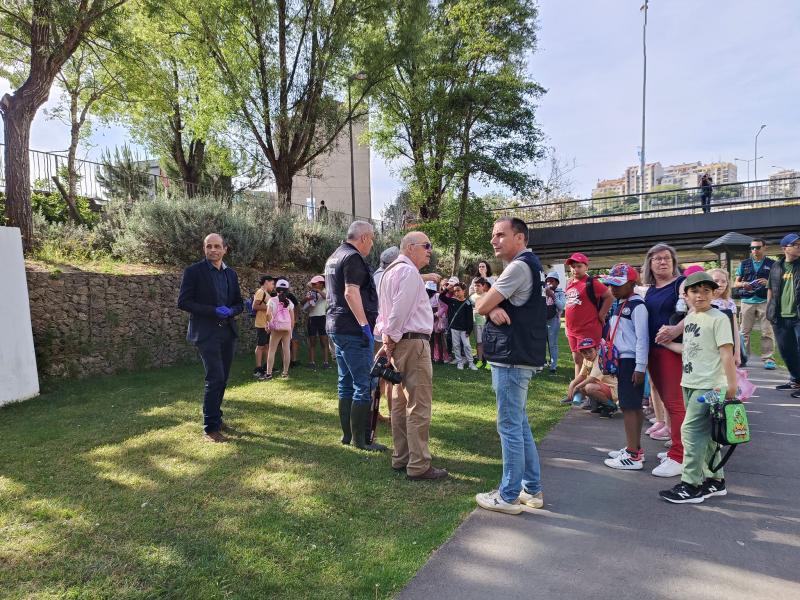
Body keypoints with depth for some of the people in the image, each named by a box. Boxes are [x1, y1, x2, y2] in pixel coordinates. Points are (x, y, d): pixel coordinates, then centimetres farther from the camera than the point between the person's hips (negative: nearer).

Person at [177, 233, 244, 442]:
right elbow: (183, 302, -10)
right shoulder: (194, 271, -5)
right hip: (206, 333, -6)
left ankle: (215, 417, 30)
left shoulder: (231, 273, 12)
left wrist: (231, 311, -9)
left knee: (222, 379, 13)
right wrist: (213, 310, -19)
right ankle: (210, 428, -4)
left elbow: (239, 303, 15)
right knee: (215, 378, -13)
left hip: (227, 332, 6)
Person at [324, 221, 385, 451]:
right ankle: (360, 438, 1)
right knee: (363, 385, -4)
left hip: (336, 326, 10)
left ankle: (347, 433, 21)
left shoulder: (334, 257, 18)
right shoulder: (354, 258, -13)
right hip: (353, 329, -10)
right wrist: (365, 325, -22)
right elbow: (351, 293, -23)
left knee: (346, 383, 14)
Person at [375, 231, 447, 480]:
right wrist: (391, 339, -10)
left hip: (399, 343, 11)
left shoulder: (390, 270, 20)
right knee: (419, 407, -6)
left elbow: (385, 310, 18)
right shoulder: (409, 271, -12)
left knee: (401, 404, 14)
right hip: (413, 342, -10)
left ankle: (401, 459, 23)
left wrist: (387, 339, 12)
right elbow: (400, 309, -19)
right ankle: (419, 466, -1)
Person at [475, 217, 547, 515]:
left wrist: (490, 306, 5)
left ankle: (509, 496, 9)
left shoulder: (519, 266, -16)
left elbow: (481, 306, -17)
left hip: (512, 358, -10)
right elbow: (488, 306, 12)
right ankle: (532, 489, 26)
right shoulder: (529, 264, 17)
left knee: (510, 427, -2)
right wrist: (495, 309, -10)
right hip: (518, 356, 10)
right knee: (520, 424, 17)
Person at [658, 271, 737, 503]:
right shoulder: (689, 317, 12)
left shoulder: (718, 319, -11)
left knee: (691, 430, -8)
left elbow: (727, 354, -15)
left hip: (708, 386, -8)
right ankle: (714, 480, 27)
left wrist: (731, 387, -18)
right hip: (689, 384, 8)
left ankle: (691, 486, 1)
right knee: (704, 434, 15)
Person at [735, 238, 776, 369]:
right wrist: (743, 284, -7)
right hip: (747, 300, 2)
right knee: (744, 331, 3)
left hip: (765, 301, -2)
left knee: (767, 332, -4)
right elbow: (735, 284, 15)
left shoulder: (772, 264, 8)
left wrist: (768, 282, -14)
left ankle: (768, 358, 1)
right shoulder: (744, 264, 14)